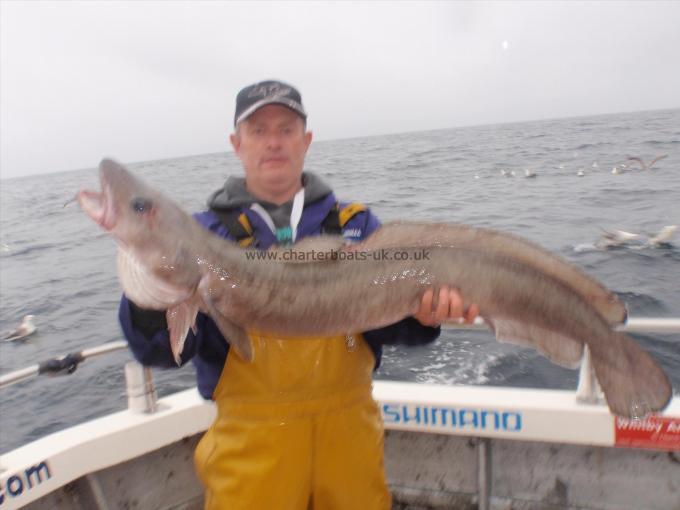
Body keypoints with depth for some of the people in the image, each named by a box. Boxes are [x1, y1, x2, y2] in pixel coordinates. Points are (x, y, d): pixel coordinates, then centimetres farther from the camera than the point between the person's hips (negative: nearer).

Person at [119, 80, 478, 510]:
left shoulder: (356, 223, 4)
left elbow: (383, 320, -1)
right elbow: (163, 351, -9)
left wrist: (422, 312, -21)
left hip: (350, 424, 3)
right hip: (254, 437, -2)